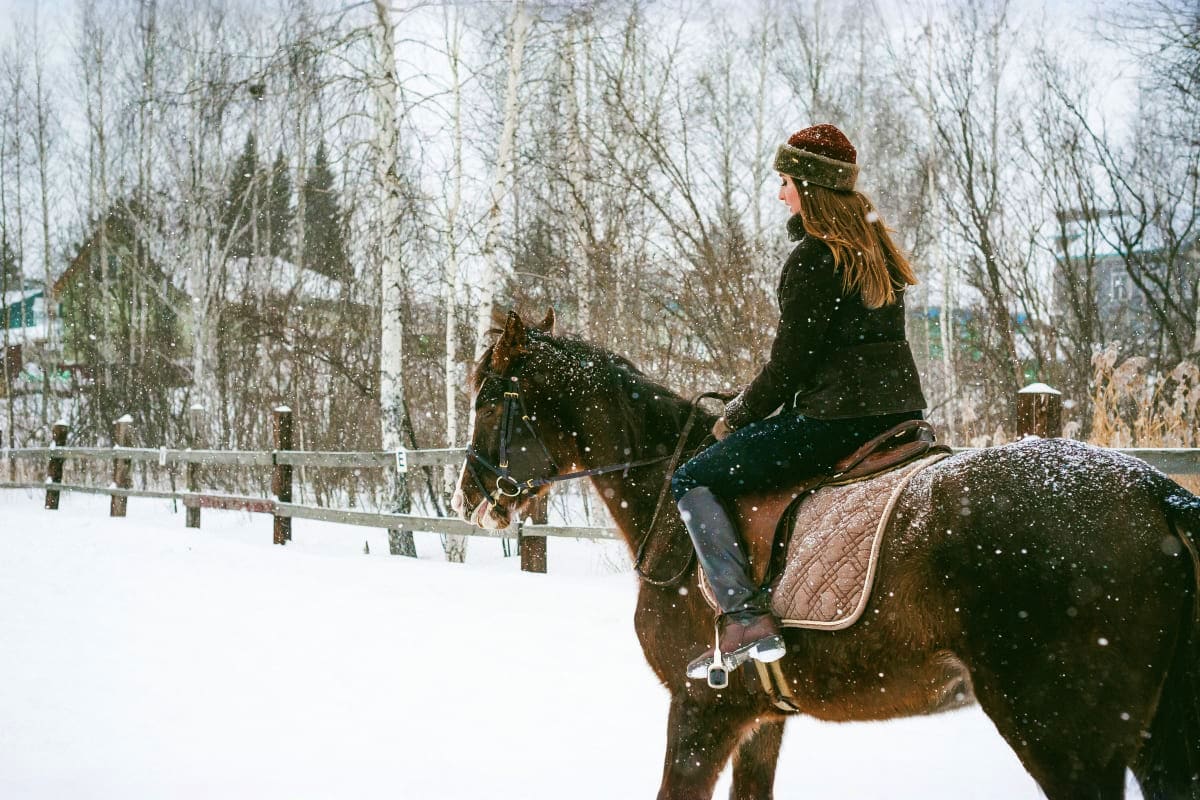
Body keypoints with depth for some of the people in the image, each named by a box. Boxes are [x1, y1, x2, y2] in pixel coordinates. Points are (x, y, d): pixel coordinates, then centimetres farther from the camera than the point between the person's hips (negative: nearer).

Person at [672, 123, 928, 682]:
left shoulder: (811, 258, -12)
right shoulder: (877, 249, 15)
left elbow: (789, 364, -13)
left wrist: (736, 418, 2)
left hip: (834, 416, -10)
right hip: (900, 409, 10)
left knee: (692, 483, -3)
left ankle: (745, 616, -18)